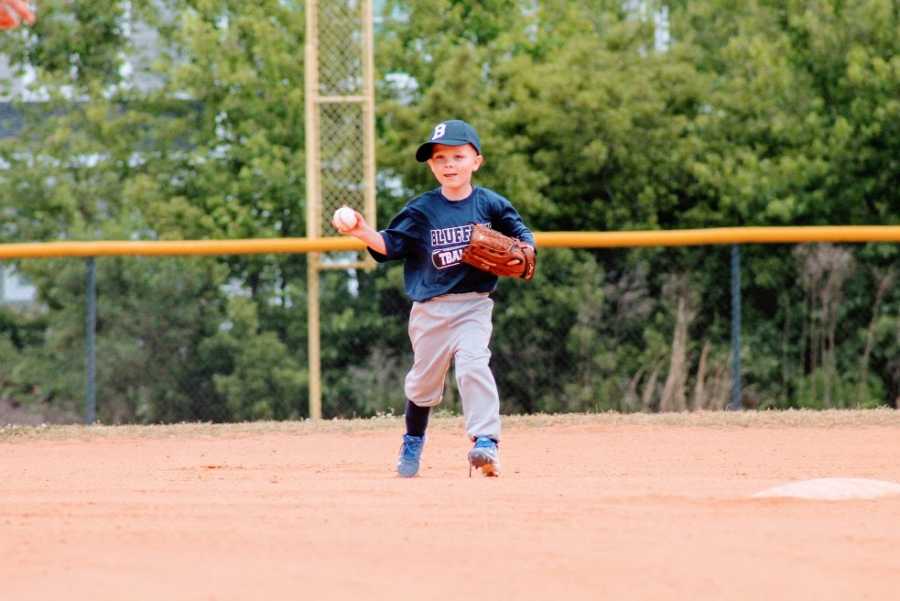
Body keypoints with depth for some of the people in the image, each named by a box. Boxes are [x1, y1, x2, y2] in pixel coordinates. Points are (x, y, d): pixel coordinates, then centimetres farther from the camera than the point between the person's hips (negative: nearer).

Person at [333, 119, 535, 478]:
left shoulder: (491, 205, -1)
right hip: (430, 310, 2)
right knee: (424, 379, 12)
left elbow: (522, 235, 8)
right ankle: (413, 443, 36)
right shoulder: (421, 210, 0)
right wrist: (364, 233, -19)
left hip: (473, 305, -2)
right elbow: (390, 245, -2)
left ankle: (485, 442, -28)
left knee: (473, 365, -23)